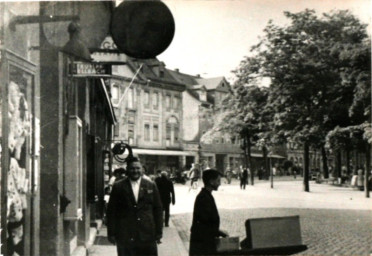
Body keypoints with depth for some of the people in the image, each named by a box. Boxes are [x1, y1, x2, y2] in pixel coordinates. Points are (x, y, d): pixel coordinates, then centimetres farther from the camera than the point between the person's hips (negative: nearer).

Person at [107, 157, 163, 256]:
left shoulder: (151, 186, 6)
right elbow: (111, 211, 3)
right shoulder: (118, 187, 2)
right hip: (125, 236, -1)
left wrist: (158, 232, 4)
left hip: (147, 235, 1)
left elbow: (158, 209, 7)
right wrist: (111, 233, -1)